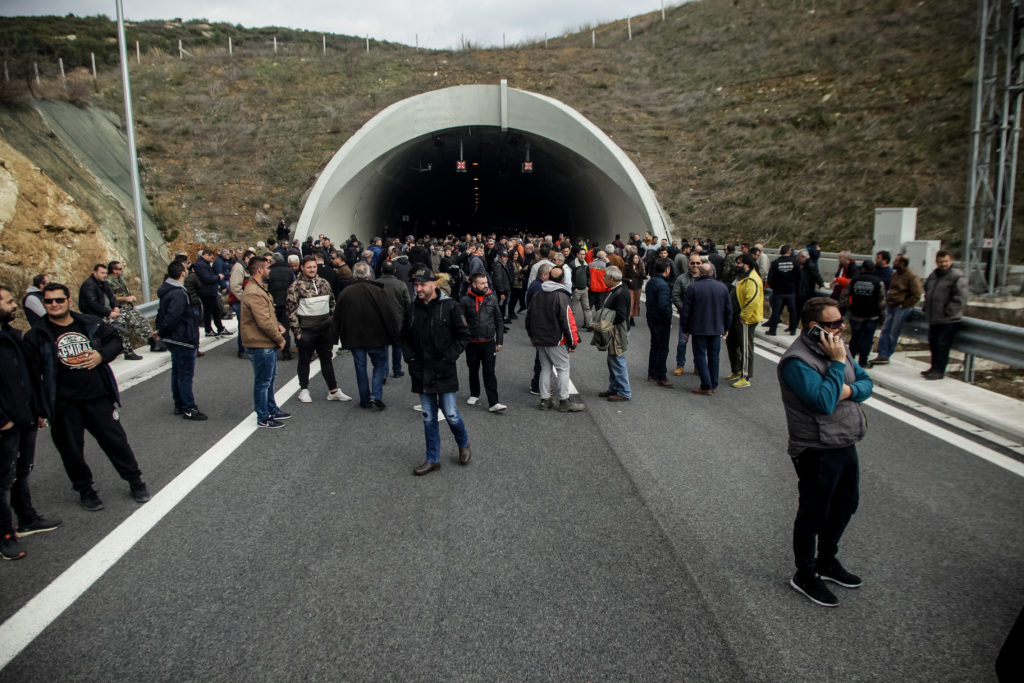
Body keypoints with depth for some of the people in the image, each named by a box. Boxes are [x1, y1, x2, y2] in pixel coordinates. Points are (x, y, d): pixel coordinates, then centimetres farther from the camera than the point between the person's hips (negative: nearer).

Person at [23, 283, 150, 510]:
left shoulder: (91, 324, 3)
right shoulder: (37, 335, -1)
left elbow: (115, 340, 16)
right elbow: (30, 371, -3)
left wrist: (102, 355, -6)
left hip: (98, 397, 1)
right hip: (63, 405, -1)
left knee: (115, 440, 8)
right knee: (71, 450, 9)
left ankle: (135, 481, 24)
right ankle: (85, 490, 28)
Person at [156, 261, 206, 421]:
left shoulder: (166, 291, 9)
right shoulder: (179, 294, -24)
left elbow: (162, 314, 16)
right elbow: (172, 317, -28)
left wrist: (161, 330, 13)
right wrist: (162, 331, -12)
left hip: (173, 340, 10)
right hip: (183, 340, -10)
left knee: (177, 373, 19)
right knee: (186, 375, -2)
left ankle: (179, 405, 30)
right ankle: (188, 409, 6)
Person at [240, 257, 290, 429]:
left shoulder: (259, 288, 12)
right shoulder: (254, 293, -23)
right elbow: (264, 322, -26)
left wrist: (277, 325, 5)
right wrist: (280, 339, -15)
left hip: (267, 344, 11)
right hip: (261, 345, -11)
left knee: (269, 378, 22)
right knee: (263, 381, 1)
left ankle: (272, 410, 36)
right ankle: (263, 418, 12)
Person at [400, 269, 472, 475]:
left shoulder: (450, 307, -8)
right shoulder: (412, 309, 5)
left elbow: (463, 335, -5)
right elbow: (404, 337, 17)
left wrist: (449, 357, -12)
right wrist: (409, 357, 3)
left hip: (444, 372, -4)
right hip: (421, 372, 4)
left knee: (451, 415, 0)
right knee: (428, 418, 10)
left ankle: (464, 445, 29)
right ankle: (433, 459, 22)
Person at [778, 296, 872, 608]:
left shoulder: (837, 347, 5)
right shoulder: (797, 361, -23)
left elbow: (866, 383, 8)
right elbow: (824, 402, -31)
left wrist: (850, 390, -14)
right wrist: (838, 363, -25)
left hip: (846, 444, 9)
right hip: (817, 451, -9)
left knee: (845, 506, 23)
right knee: (814, 513, 7)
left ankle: (827, 561, 44)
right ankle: (805, 575, 26)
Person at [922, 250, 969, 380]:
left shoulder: (957, 276, -11)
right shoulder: (933, 275, 12)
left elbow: (961, 297, -18)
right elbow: (927, 292, 26)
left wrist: (948, 311, -19)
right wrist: (927, 308, 15)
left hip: (949, 320, -8)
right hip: (934, 319, 8)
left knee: (943, 345, -7)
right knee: (933, 344, 15)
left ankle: (939, 370, -1)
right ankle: (934, 367, 28)